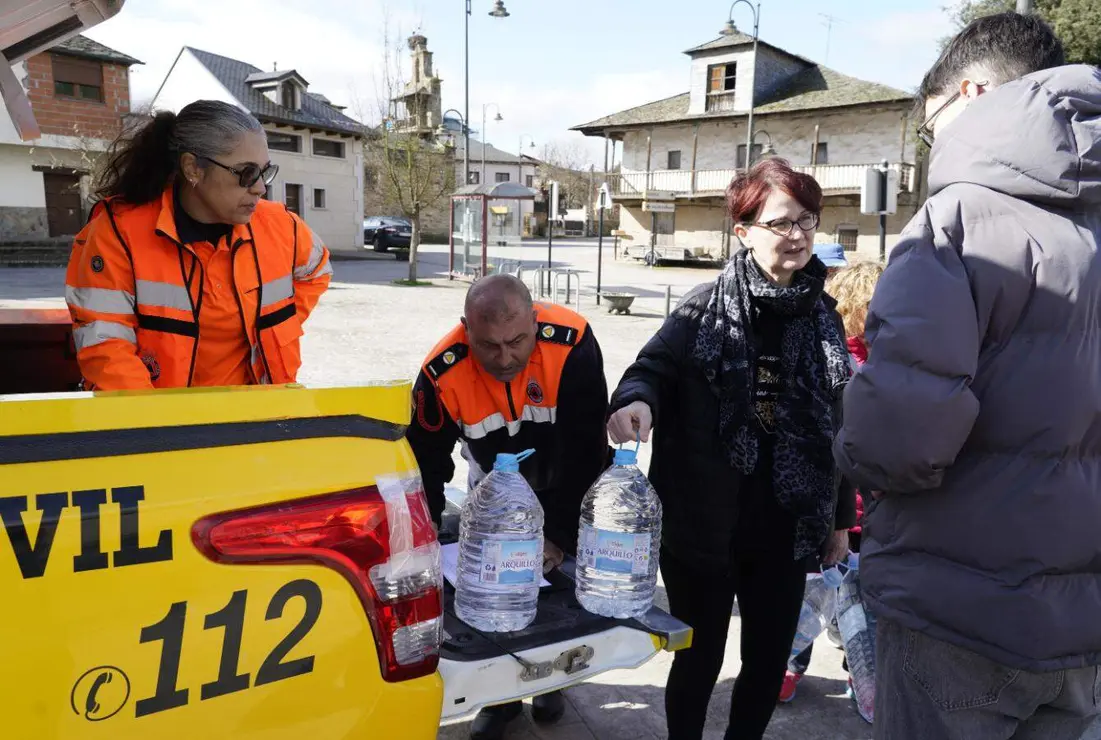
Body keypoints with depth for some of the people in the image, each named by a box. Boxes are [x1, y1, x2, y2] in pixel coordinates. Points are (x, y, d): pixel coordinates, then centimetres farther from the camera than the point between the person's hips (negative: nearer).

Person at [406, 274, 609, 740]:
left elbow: (586, 451, -28)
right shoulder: (443, 373, -31)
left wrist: (560, 534, -24)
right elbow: (425, 463, -17)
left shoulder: (572, 345, -36)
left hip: (568, 486, -1)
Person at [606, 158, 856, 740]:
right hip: (702, 526, -3)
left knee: (769, 660, 17)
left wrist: (839, 518, 13)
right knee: (700, 656, 13)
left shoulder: (822, 317, 4)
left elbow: (833, 425, 10)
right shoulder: (706, 307, -8)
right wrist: (636, 400, -31)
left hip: (785, 529, 4)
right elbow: (653, 366, -6)